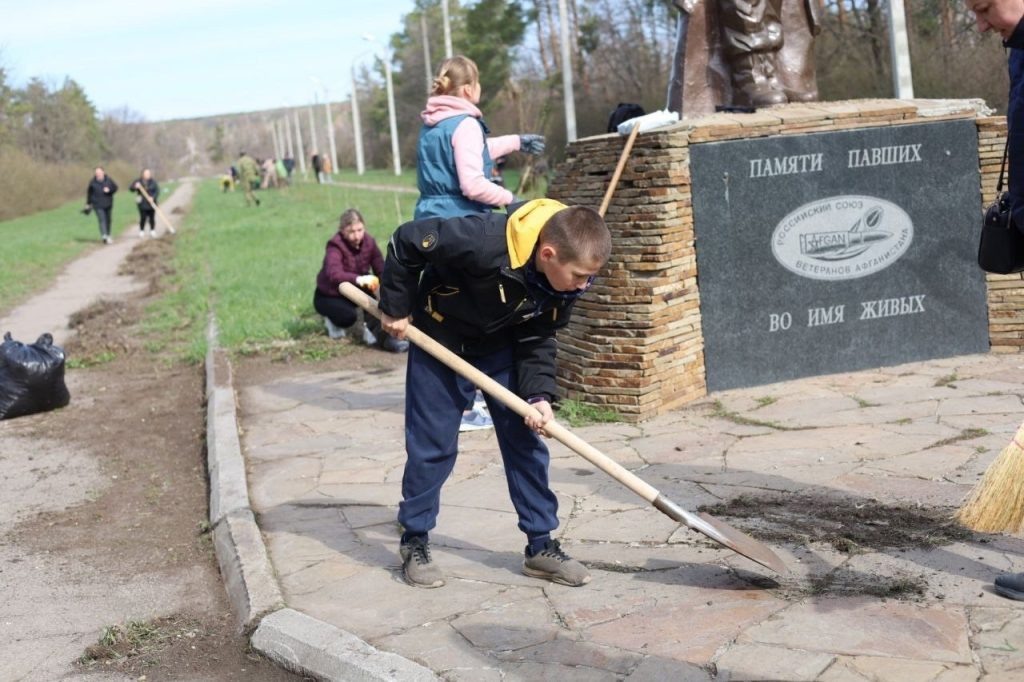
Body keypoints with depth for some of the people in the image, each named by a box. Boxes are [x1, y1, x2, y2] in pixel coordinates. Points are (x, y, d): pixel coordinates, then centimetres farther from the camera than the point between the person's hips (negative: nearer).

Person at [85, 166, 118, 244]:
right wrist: (88, 204, 10)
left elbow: (115, 187, 6)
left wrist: (109, 190, -16)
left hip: (108, 204, 3)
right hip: (98, 205, -3)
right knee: (102, 220, -16)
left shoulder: (108, 180, -3)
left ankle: (108, 236, 31)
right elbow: (89, 193, 5)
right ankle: (104, 236, -25)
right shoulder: (92, 182, -6)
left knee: (108, 220, 14)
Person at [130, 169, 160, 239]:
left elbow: (157, 190, -3)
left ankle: (152, 231, 15)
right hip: (142, 204, -1)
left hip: (151, 203, 1)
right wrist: (135, 186, -23)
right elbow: (131, 188, 0)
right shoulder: (138, 181, 2)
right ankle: (141, 232, 3)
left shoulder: (153, 182, 2)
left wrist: (153, 197, -19)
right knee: (143, 218, -5)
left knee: (152, 218, 4)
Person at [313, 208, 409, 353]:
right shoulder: (335, 246, -29)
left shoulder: (369, 242, -13)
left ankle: (377, 333, -26)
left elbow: (381, 270, -13)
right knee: (349, 316, -33)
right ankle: (334, 321, 5)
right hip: (328, 296, -4)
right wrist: (358, 279, -66)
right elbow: (334, 274, -48)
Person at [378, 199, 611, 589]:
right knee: (432, 444, -1)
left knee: (526, 439, 2)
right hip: (439, 334, -5)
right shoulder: (484, 243, -41)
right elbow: (406, 241, -28)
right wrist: (395, 308, -18)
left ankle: (540, 546, 11)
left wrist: (538, 394, -19)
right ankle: (414, 543, 16)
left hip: (501, 343, 5)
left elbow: (538, 338, -6)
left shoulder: (564, 279, -20)